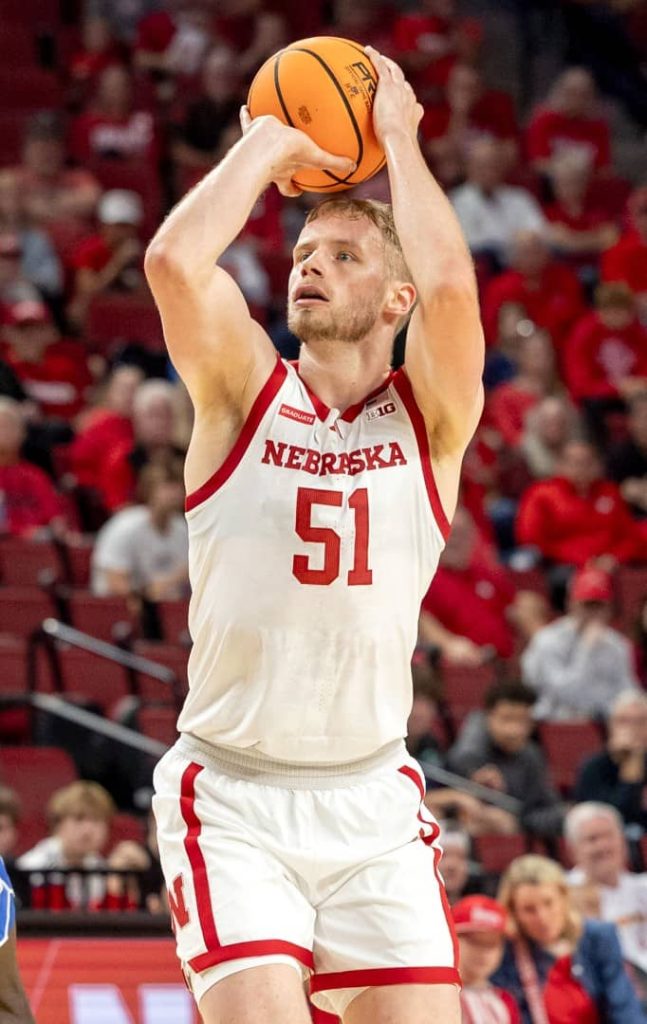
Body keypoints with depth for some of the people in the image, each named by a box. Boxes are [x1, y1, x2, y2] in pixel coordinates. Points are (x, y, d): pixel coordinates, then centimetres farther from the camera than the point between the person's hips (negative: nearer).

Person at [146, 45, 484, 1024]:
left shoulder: (430, 418, 4)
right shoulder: (243, 389, 4)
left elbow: (449, 285, -17)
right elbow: (174, 260, -16)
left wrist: (398, 139, -4)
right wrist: (265, 144, -2)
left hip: (373, 804, 2)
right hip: (230, 797, -2)